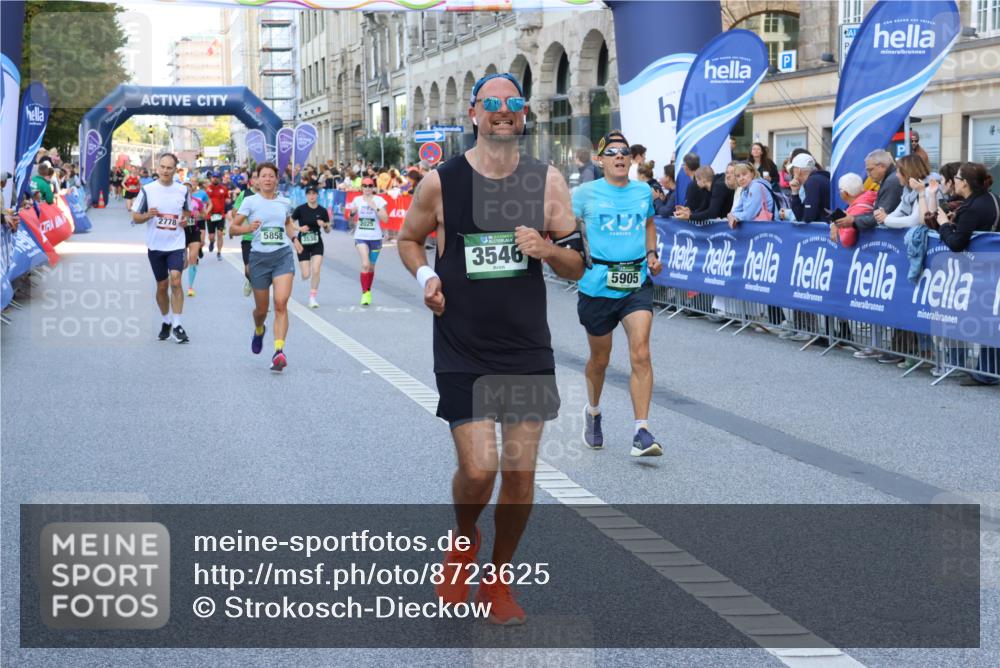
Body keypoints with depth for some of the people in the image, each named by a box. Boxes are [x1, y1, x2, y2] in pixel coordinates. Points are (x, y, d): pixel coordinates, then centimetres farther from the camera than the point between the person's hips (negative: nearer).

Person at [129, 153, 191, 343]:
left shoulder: (182, 190, 1)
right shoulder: (147, 190, -3)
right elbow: (135, 217, 1)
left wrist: (185, 220, -4)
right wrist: (147, 215, -20)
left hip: (176, 244, -1)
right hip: (155, 245, 1)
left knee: (176, 281, -17)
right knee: (161, 286, 10)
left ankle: (177, 324, -11)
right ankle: (166, 322, 28)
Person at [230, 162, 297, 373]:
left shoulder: (285, 203, 9)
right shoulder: (250, 201, 0)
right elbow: (233, 227, -1)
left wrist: (295, 236, 9)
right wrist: (248, 228, -20)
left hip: (283, 255, 1)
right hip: (259, 257, -1)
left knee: (281, 303, -17)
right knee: (262, 308, 10)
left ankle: (279, 351, -21)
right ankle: (259, 330, 46)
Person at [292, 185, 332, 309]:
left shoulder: (322, 211, 0)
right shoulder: (300, 209, -7)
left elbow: (328, 230, 7)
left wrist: (324, 225, -14)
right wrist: (300, 228, -16)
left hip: (317, 244, 2)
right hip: (303, 244, -1)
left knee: (316, 270, -13)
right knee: (306, 275, -4)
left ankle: (312, 297, 0)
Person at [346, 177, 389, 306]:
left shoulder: (379, 200, -2)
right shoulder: (357, 200, 4)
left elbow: (385, 219, -11)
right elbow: (352, 219, 14)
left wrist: (375, 207, -20)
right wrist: (352, 213, -8)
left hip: (375, 237, 0)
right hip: (361, 237, 0)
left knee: (371, 266, 12)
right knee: (365, 264, -18)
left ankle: (368, 292, 31)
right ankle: (365, 293, -14)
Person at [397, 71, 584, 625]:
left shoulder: (547, 181, 1)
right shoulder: (440, 182, -4)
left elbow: (577, 265, 7)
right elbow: (408, 239, 13)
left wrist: (545, 249, -15)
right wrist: (425, 276, -7)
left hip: (528, 349, 2)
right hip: (462, 351, -2)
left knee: (520, 472, 4)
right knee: (478, 470, -10)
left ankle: (497, 581, 25)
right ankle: (463, 540, 25)